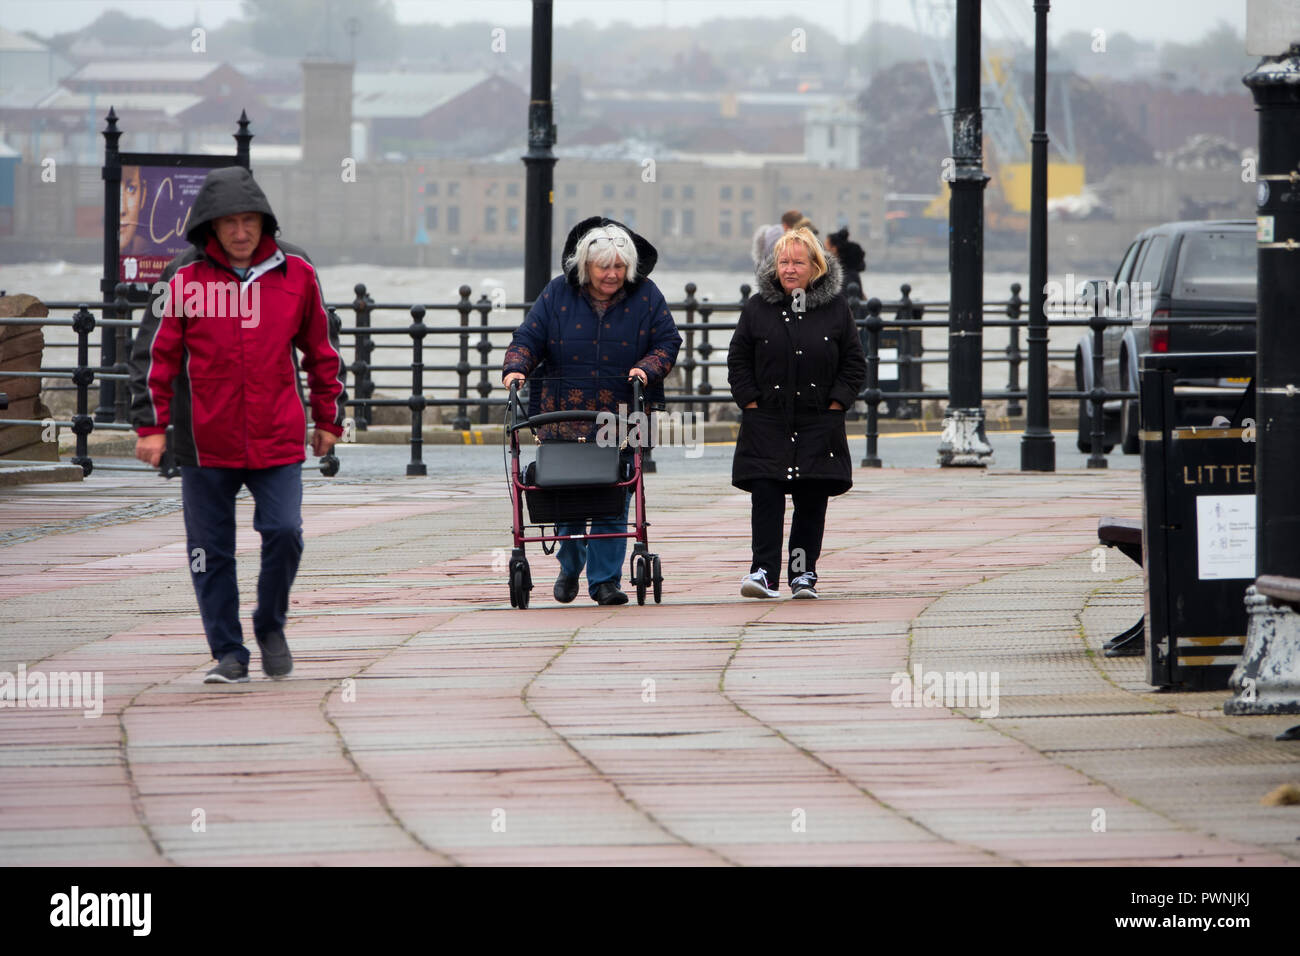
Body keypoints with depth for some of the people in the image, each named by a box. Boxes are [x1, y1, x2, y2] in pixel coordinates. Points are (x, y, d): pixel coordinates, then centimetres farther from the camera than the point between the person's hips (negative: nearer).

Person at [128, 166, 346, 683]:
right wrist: (151, 426, -5)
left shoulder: (295, 272, 2)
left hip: (279, 439, 0)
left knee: (284, 533, -11)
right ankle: (229, 654, 15)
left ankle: (271, 626, 14)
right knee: (211, 550, 3)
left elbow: (322, 349, 12)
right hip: (206, 442, 0)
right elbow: (154, 353, 0)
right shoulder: (186, 277, -3)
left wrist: (328, 419, 14)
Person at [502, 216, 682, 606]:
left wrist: (648, 368, -13)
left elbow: (668, 342, 6)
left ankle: (605, 579, 2)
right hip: (563, 416, 0)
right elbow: (529, 337, 2)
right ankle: (570, 565, 27)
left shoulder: (646, 297, 3)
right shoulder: (558, 294, 3)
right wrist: (516, 367, -16)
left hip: (622, 422, 0)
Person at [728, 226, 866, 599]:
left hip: (819, 423, 0)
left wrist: (835, 404, -2)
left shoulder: (835, 308, 3)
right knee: (765, 495, -10)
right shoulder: (757, 307, 4)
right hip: (768, 423, 0)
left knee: (812, 499, 2)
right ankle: (764, 572, -12)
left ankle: (803, 572, 10)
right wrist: (751, 401, -2)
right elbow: (738, 360, 8)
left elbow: (854, 363, 7)